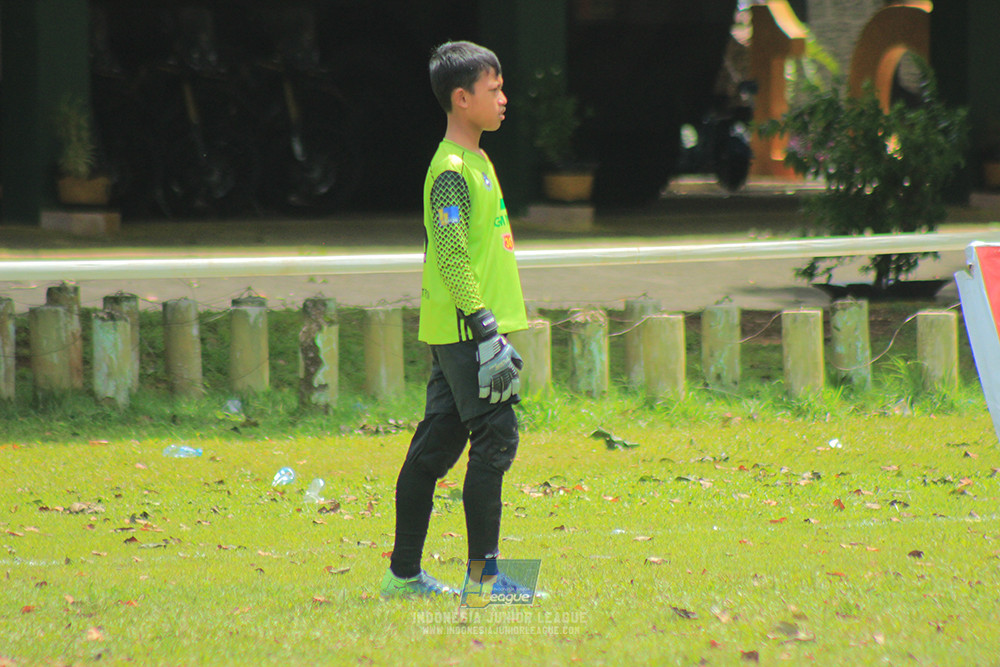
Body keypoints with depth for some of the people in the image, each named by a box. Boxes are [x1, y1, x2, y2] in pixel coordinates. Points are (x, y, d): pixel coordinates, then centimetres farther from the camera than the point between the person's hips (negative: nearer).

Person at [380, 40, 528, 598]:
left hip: (460, 334, 9)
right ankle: (483, 573, -6)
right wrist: (486, 329, -23)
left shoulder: (477, 163, 16)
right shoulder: (452, 171, -14)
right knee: (496, 438, -9)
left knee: (437, 447, 11)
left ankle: (405, 575, 15)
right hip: (464, 331, -9)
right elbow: (453, 258, -20)